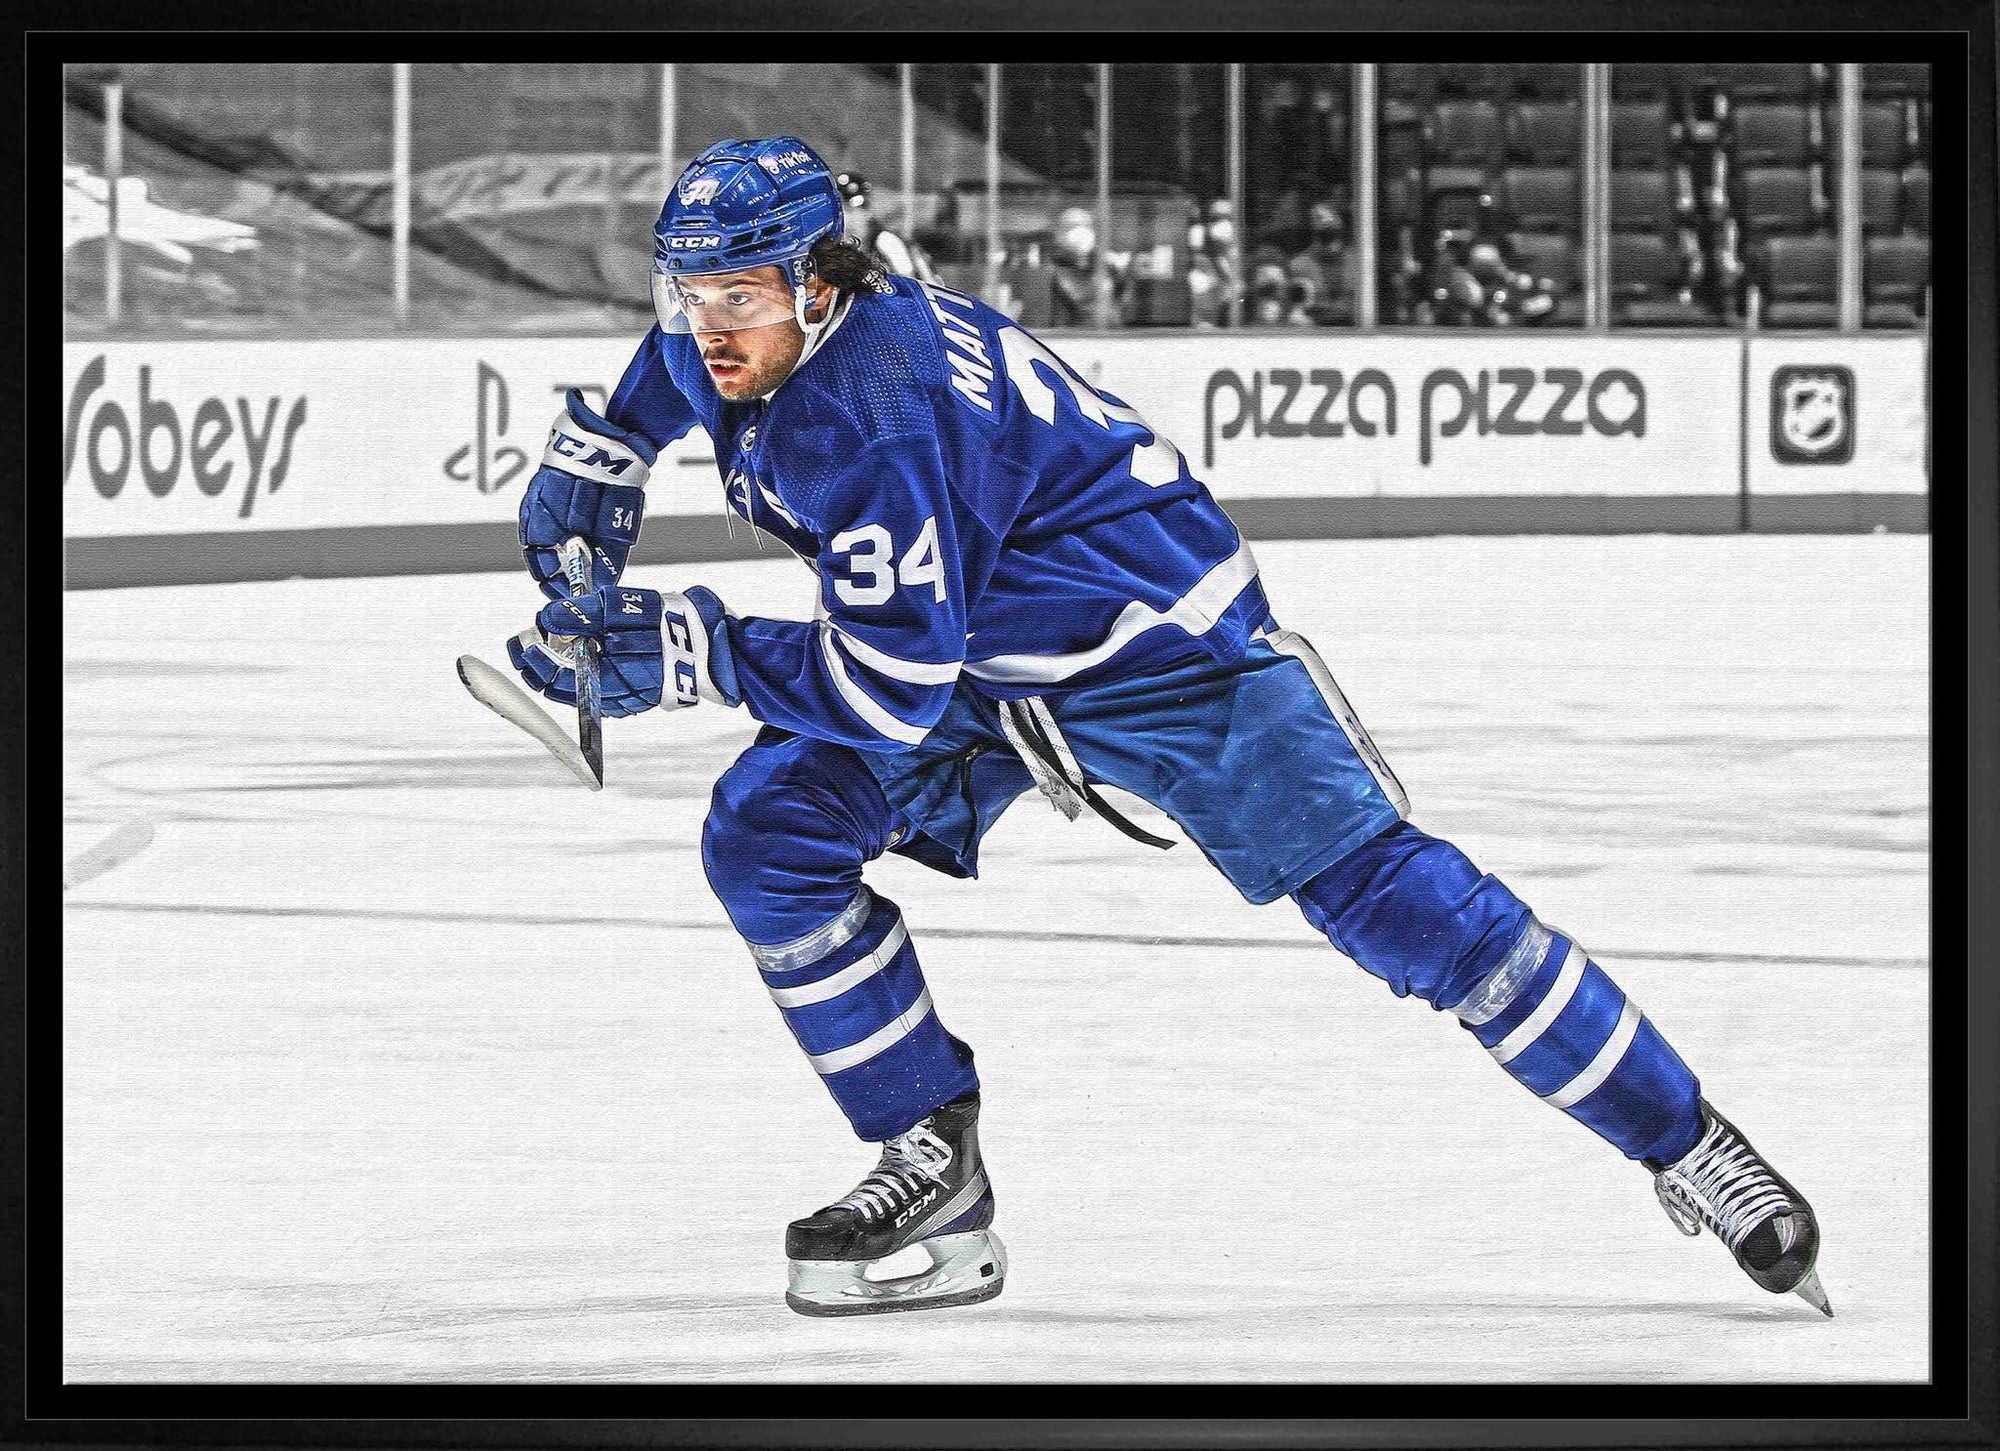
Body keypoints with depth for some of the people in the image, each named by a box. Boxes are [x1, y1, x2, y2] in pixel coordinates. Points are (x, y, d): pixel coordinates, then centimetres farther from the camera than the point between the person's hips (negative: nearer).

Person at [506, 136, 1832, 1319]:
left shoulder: (868, 422, -33)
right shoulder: (746, 347, -7)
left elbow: (892, 688, -35)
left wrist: (691, 651, -31)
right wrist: (600, 450, 14)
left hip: (1157, 646, -9)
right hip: (985, 671, 9)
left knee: (1383, 895, -14)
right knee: (766, 834, -8)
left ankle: (1685, 1141, -5)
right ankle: (935, 1168, 1)